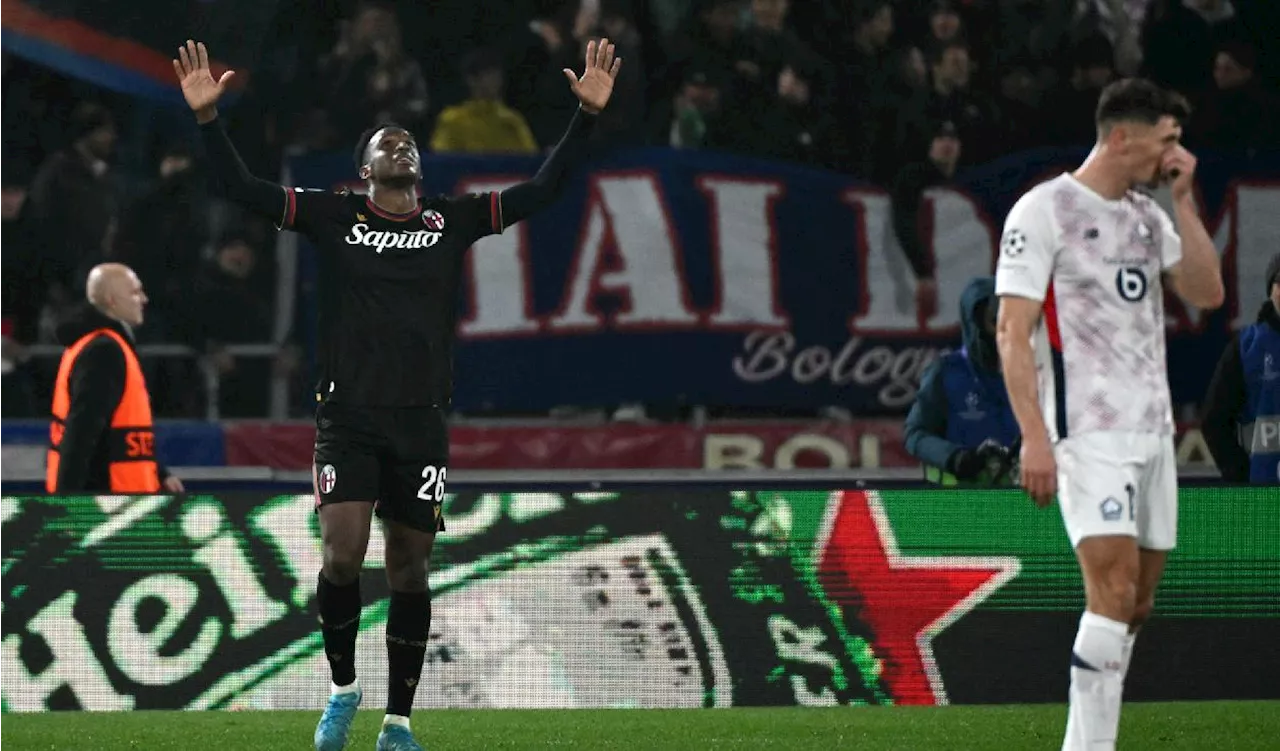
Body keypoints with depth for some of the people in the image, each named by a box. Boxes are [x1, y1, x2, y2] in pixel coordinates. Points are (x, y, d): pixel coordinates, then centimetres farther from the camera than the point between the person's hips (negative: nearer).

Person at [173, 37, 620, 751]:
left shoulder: (453, 221, 9)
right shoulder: (333, 216, 5)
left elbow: (543, 188, 7)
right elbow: (244, 187, -1)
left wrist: (588, 115, -1)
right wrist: (208, 116, -13)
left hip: (422, 419, 2)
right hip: (348, 416, -2)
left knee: (410, 568, 5)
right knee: (343, 554, -15)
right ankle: (343, 688, 8)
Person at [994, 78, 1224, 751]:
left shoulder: (1149, 215, 17)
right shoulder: (1044, 210, -6)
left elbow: (1207, 293, 9)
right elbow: (1012, 332, -10)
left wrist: (1183, 199, 5)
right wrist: (1033, 438, -18)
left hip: (1153, 430, 8)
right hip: (1088, 432, -8)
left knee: (1135, 605, 5)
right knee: (1114, 589, -18)